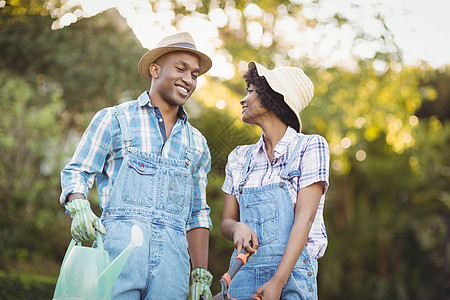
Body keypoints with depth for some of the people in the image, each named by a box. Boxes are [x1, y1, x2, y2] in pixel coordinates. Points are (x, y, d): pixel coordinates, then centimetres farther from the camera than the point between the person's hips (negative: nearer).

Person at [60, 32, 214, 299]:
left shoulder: (197, 143, 20)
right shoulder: (114, 119, 10)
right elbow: (76, 172, 6)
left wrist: (201, 274, 13)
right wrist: (79, 206, -16)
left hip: (172, 255, 3)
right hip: (118, 244, -3)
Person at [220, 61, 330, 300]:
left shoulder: (310, 146, -2)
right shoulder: (240, 157, 11)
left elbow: (304, 218, -10)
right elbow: (226, 221, 11)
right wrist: (238, 228, -13)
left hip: (291, 272, -3)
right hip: (243, 272, 4)